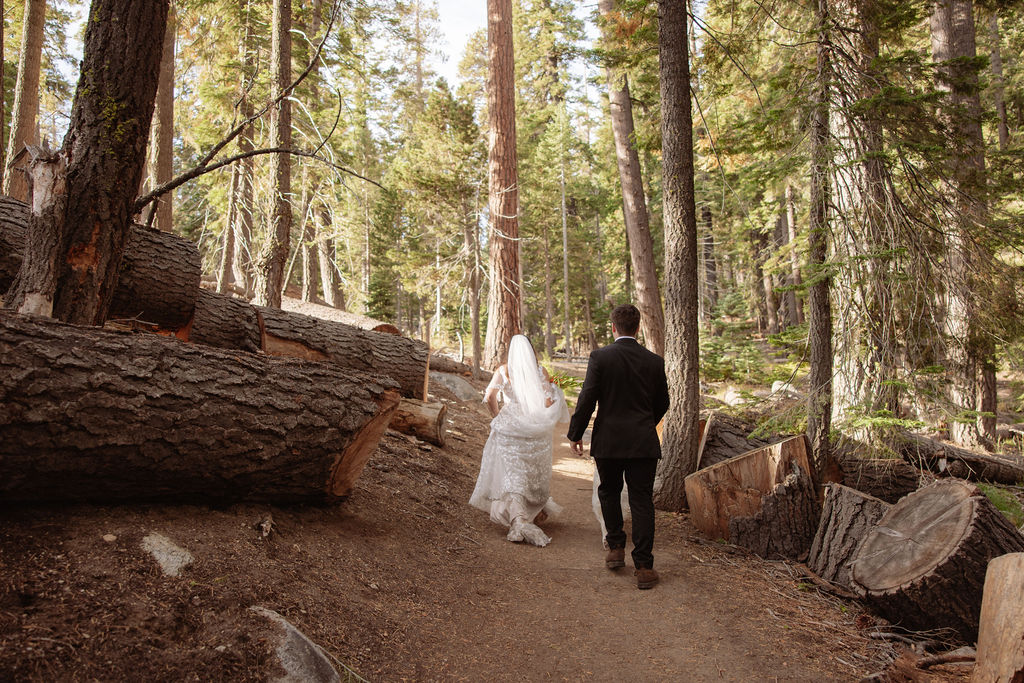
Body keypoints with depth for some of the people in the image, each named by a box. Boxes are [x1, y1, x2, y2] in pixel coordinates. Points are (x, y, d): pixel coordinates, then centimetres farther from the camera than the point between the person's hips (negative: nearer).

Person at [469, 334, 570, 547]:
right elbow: (549, 402, -9)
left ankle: (518, 520, -16)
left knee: (512, 475, 1)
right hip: (536, 431, 1)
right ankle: (536, 512, 35)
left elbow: (489, 396, -12)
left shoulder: (503, 370, -2)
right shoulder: (540, 371, -1)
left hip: (509, 427, -1)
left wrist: (497, 415, 2)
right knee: (535, 473, 19)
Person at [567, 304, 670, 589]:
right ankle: (644, 567, 5)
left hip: (608, 441, -1)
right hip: (644, 443, 1)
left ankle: (616, 548, 26)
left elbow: (587, 399, -10)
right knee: (642, 502, 5)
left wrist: (575, 434, 1)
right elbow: (662, 404, 11)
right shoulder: (654, 361, 1)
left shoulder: (600, 357, -8)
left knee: (609, 492, 21)